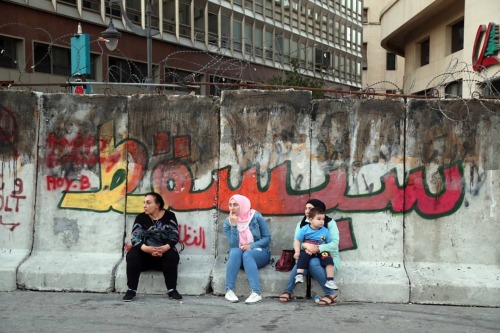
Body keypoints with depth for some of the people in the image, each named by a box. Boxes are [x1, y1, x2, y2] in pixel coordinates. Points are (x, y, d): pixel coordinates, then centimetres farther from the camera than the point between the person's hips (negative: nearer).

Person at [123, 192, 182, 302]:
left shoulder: (169, 216, -1)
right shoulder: (141, 218, 0)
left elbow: (174, 237, -9)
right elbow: (135, 238, -12)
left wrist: (164, 248, -30)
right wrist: (146, 248, -34)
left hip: (164, 252, -1)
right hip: (145, 253, 1)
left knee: (172, 256, -31)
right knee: (132, 255, -27)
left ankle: (172, 290, -23)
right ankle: (131, 290, -23)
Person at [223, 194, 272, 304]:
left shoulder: (256, 217, -9)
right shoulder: (227, 222, -4)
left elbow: (267, 237, -6)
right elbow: (233, 245, -14)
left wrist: (251, 246, -21)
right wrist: (233, 225, -23)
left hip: (259, 253, -2)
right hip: (239, 254, 2)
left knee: (247, 254, -35)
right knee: (235, 252, -32)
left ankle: (256, 293, -45)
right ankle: (229, 290, -33)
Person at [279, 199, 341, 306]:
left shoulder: (329, 223, -2)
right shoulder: (301, 224, 9)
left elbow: (334, 244, -14)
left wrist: (318, 248, -30)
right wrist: (306, 245, -26)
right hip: (308, 257, 3)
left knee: (313, 263, -36)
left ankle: (331, 293, -27)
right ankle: (288, 291, -22)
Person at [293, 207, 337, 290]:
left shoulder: (325, 231, 4)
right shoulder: (304, 229, -3)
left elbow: (329, 243, 12)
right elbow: (297, 240, -2)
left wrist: (329, 252, -1)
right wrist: (297, 252, -13)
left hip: (321, 251, 2)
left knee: (328, 258, -23)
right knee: (303, 255, -33)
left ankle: (330, 281, -22)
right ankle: (299, 275, -32)